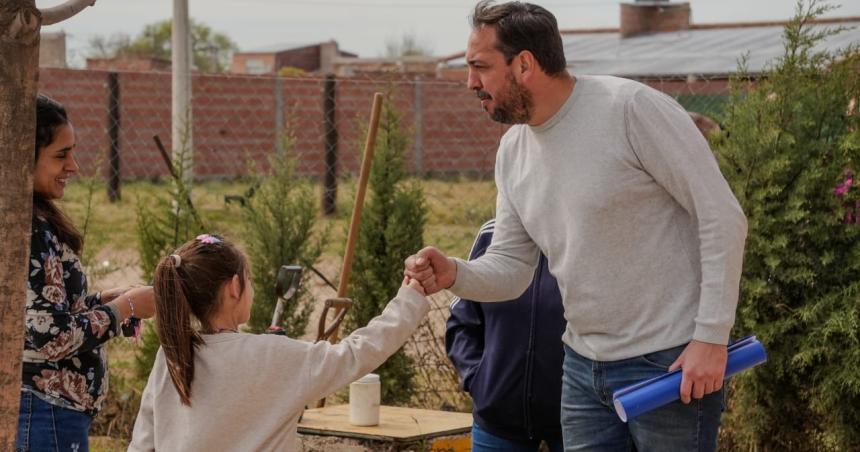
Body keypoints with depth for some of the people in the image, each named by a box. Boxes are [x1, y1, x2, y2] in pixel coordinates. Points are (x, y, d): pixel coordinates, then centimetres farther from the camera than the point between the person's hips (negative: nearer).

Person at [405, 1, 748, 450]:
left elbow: (722, 216, -15)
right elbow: (509, 267, 10)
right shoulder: (512, 152, 7)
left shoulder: (632, 108, -15)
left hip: (670, 363, -7)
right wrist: (454, 274, -12)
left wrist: (711, 337, -18)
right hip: (583, 368, 7)